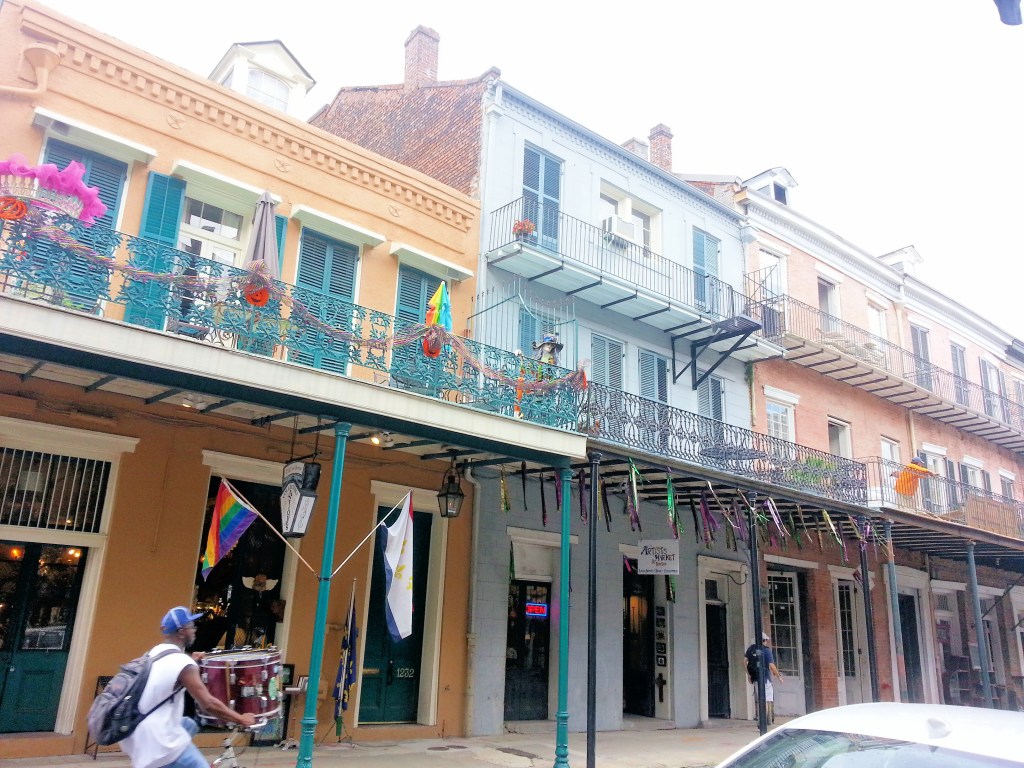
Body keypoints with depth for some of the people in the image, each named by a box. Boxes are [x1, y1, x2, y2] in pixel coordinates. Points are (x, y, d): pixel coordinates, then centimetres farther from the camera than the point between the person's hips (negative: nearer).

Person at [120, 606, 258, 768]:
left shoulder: (154, 652, 8)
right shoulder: (183, 663, -16)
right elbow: (208, 704, -17)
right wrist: (241, 719, -6)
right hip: (158, 744, -9)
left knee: (189, 725, 28)